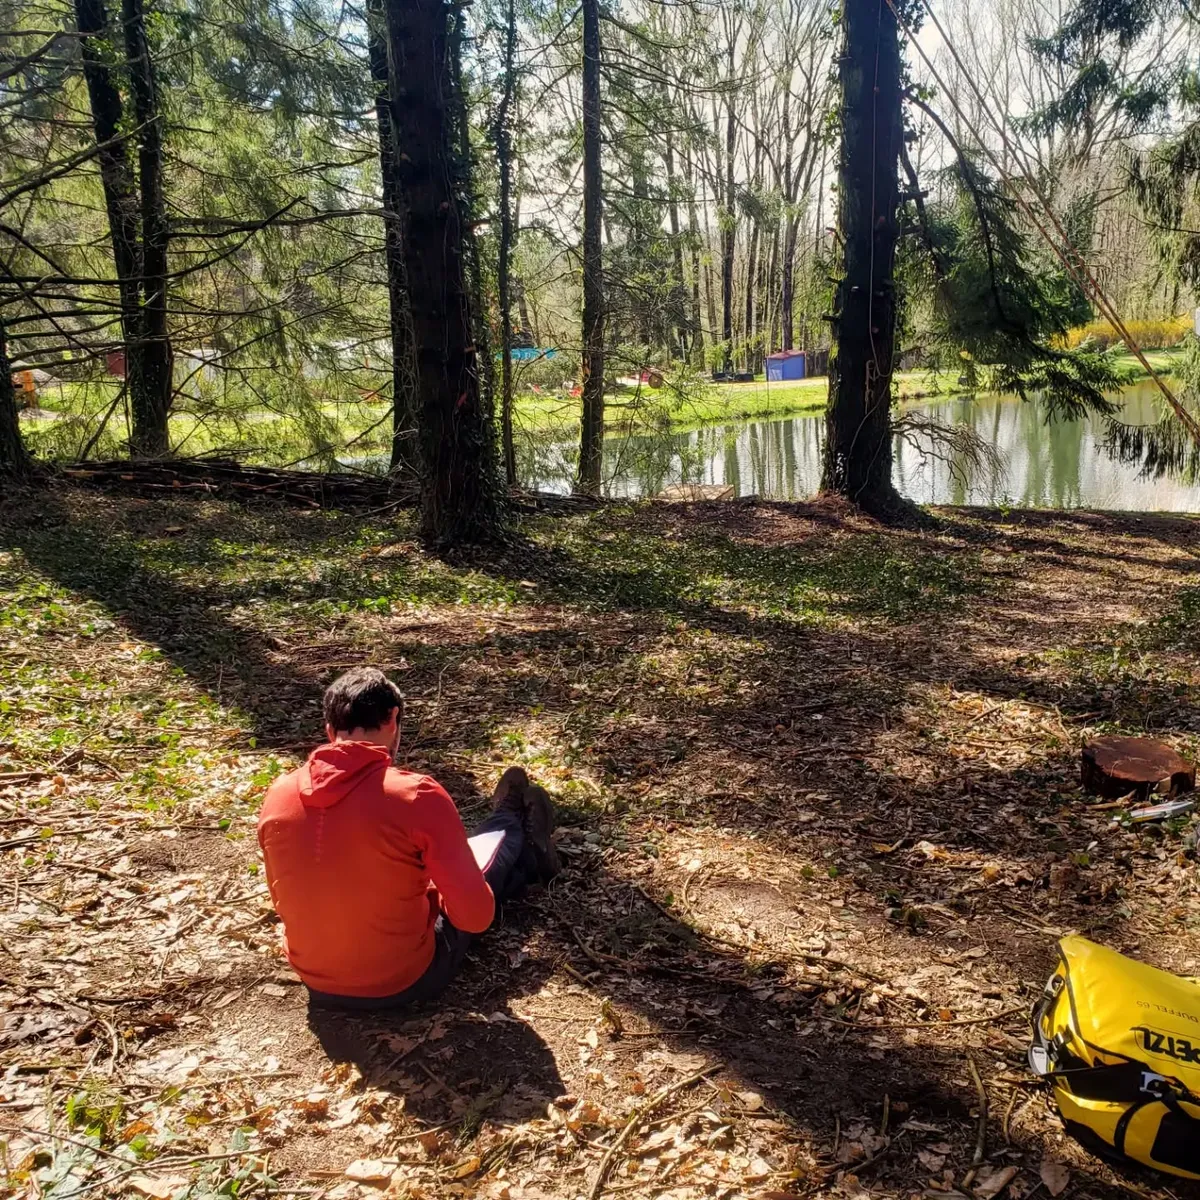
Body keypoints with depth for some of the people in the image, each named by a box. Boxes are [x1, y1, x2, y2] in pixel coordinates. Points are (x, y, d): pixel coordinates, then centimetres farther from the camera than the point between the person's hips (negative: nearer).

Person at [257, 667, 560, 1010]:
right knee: (493, 844, 22)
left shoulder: (278, 795, -11)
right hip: (404, 982, -4)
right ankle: (531, 854, 57)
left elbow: (285, 901, 7)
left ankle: (525, 857, 57)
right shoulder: (417, 797, -26)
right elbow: (476, 916, -20)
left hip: (320, 984, 5)